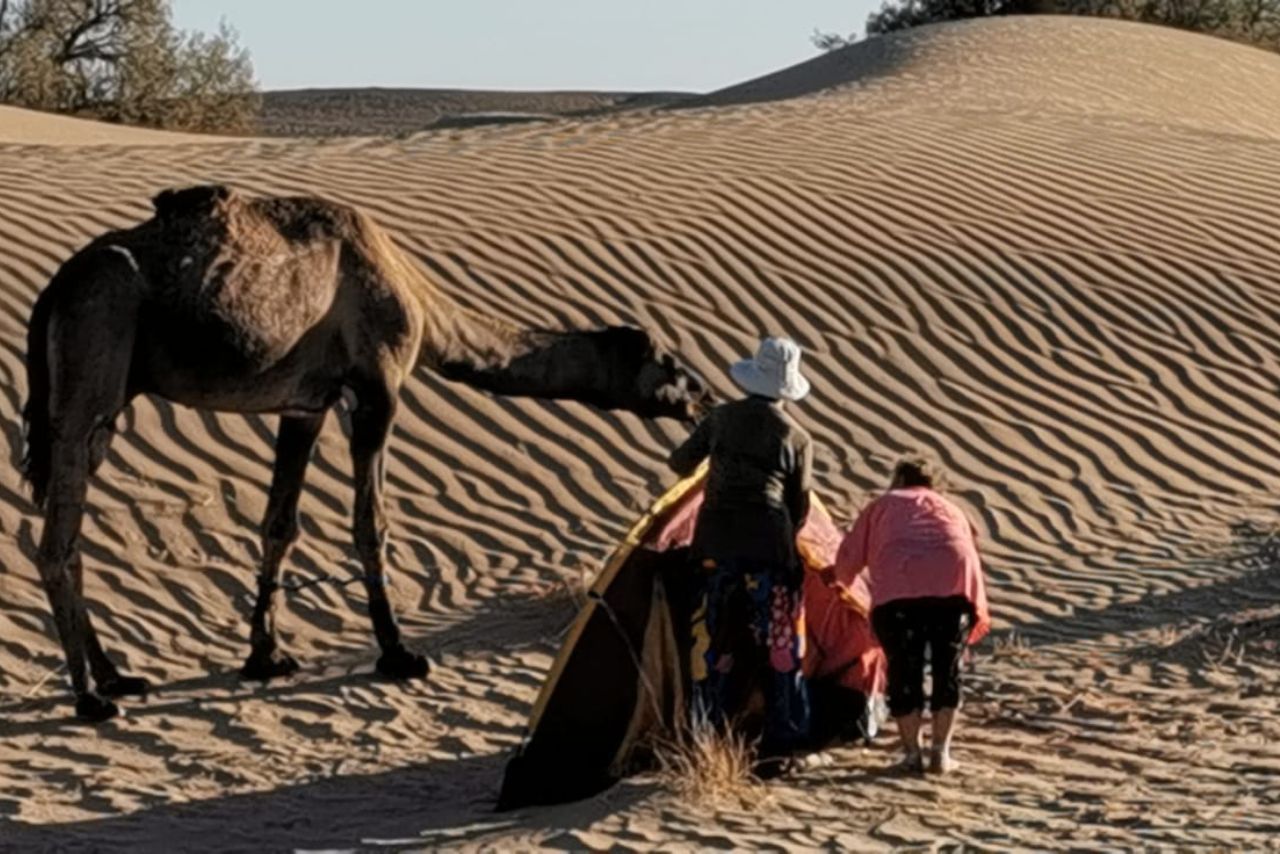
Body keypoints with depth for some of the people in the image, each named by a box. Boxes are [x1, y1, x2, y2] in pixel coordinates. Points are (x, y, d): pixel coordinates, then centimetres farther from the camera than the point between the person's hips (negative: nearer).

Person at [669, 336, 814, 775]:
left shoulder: (722, 418, 6)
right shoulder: (797, 439, 3)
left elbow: (680, 463, 16)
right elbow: (799, 508, 8)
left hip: (715, 541, 2)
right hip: (768, 545, -2)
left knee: (713, 642, 10)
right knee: (778, 646, 4)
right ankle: (777, 747, 3)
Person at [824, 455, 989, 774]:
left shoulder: (882, 506, 27)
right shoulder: (951, 510, 34)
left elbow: (849, 559, 21)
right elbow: (971, 556, 25)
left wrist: (833, 576, 41)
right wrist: (978, 612, 31)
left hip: (899, 591, -2)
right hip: (955, 590, 2)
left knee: (904, 670, 9)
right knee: (947, 669, 14)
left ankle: (912, 753, 9)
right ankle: (941, 753, 14)